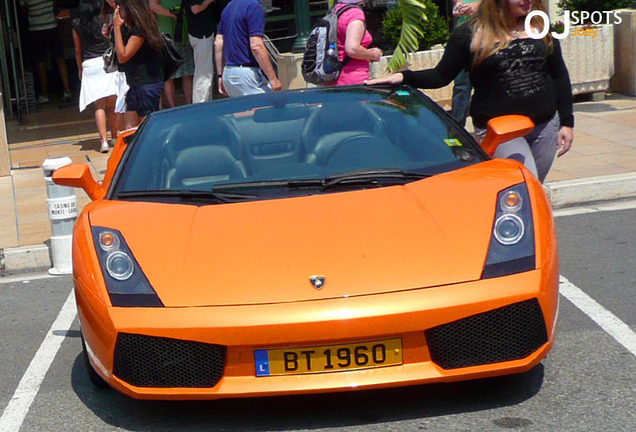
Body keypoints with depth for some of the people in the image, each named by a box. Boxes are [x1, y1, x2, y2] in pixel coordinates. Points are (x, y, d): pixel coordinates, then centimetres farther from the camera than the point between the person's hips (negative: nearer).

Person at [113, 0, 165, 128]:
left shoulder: (140, 29, -16)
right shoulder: (130, 27, 13)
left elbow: (123, 56, -18)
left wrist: (117, 27, -15)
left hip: (148, 85, -10)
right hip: (136, 85, 10)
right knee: (130, 131, 8)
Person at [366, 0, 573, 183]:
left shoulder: (541, 29, 7)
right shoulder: (469, 34, -4)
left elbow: (560, 77, 13)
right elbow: (442, 75, 1)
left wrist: (566, 122, 9)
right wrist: (404, 77, -14)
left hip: (545, 126, 5)